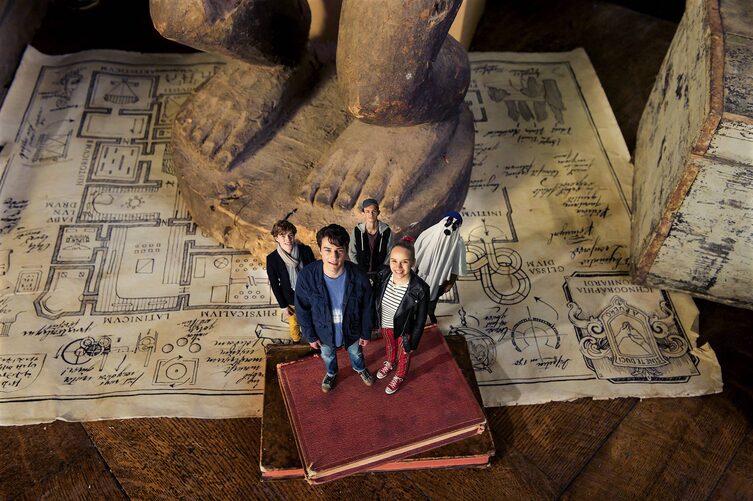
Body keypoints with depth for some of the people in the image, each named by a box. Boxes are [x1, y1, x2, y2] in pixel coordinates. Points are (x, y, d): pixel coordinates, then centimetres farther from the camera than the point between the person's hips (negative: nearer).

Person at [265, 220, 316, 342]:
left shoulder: (306, 251, -19)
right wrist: (283, 306, -5)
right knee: (294, 324, 23)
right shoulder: (272, 258, -22)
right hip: (290, 299, -1)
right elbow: (274, 284, -11)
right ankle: (296, 343, 53)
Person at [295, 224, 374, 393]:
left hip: (351, 329, 0)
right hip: (324, 331, 0)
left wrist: (366, 333, -1)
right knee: (328, 356, 32)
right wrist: (310, 336, -5)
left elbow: (367, 308, -13)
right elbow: (302, 310, -15)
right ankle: (331, 373, 65)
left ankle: (360, 369, 65)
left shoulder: (359, 277, -32)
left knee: (356, 353, 32)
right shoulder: (307, 276, -33)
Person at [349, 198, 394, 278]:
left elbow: (389, 254, -1)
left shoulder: (387, 231, -12)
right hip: (361, 273, 0)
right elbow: (352, 253, 0)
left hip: (380, 273, 0)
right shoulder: (357, 231, -11)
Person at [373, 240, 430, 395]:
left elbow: (420, 320, -20)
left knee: (403, 355, 28)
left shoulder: (420, 289, -36)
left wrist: (413, 343, -9)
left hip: (404, 331, -3)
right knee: (389, 346, 35)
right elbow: (375, 302, -5)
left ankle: (399, 376, 59)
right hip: (385, 325, 3)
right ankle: (389, 363, 68)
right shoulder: (382, 276, -25)